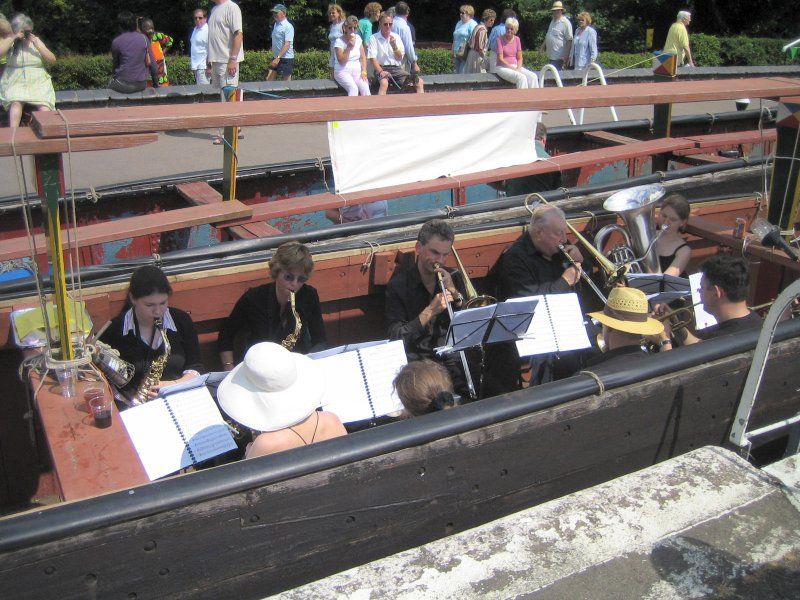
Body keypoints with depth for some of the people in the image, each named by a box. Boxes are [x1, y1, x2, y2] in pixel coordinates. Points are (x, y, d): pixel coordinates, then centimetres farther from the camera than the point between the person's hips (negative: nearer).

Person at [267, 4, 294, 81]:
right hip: (276, 57, 8)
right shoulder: (275, 25, 12)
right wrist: (275, 57, 16)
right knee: (269, 79, 5)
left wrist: (278, 58, -26)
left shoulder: (288, 26, -14)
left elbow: (287, 44, -21)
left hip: (286, 58, -8)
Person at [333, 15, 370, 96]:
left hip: (357, 71, 4)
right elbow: (341, 61, -13)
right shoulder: (339, 41, -6)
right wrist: (349, 47, -19)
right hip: (343, 72, -4)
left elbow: (363, 57, 10)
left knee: (365, 88, -23)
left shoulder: (358, 38, 10)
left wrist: (364, 71, -4)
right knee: (353, 88, -32)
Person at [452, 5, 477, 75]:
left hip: (466, 55, -8)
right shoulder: (459, 23, 19)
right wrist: (453, 53, 18)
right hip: (457, 54, 8)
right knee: (457, 74, 9)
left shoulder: (472, 24, -7)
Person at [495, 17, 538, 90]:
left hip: (516, 66, 6)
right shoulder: (500, 40, -6)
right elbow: (500, 59, -11)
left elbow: (520, 58, 12)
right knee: (521, 77, -32)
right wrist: (513, 68, -16)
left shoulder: (517, 39, 10)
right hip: (503, 67, -6)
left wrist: (518, 68, -9)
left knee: (533, 76, -19)